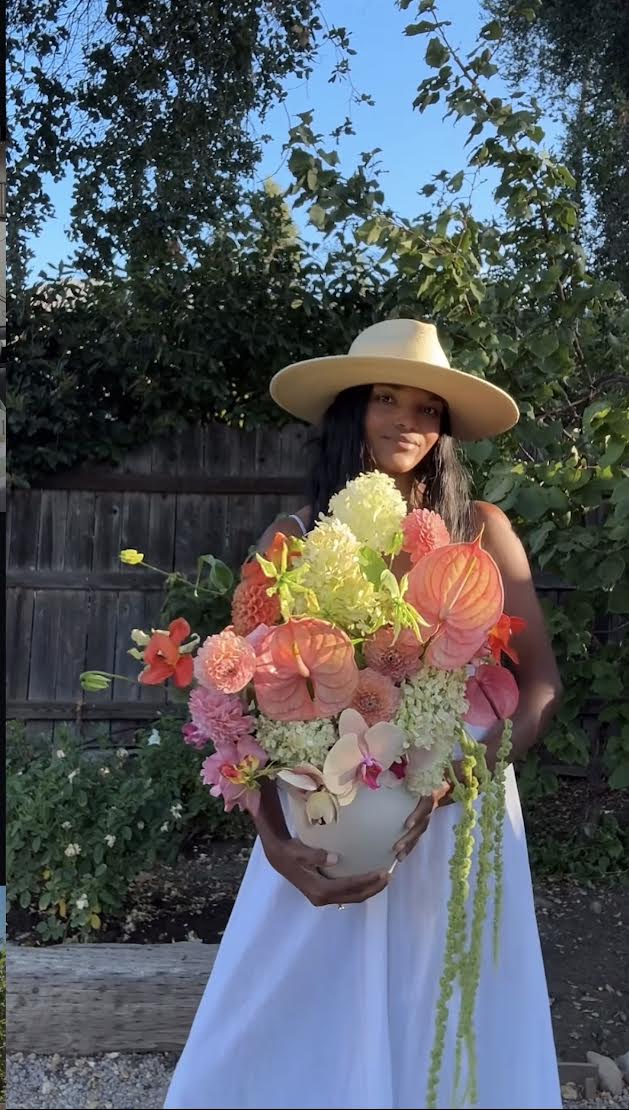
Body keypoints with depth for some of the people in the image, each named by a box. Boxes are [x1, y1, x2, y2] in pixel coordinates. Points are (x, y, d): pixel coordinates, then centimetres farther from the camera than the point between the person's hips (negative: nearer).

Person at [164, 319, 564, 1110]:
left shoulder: (482, 531, -1)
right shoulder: (294, 538, -1)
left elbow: (541, 680, 0)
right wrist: (275, 838, -16)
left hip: (459, 819, 1)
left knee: (451, 1034, 12)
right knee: (293, 1039, 9)